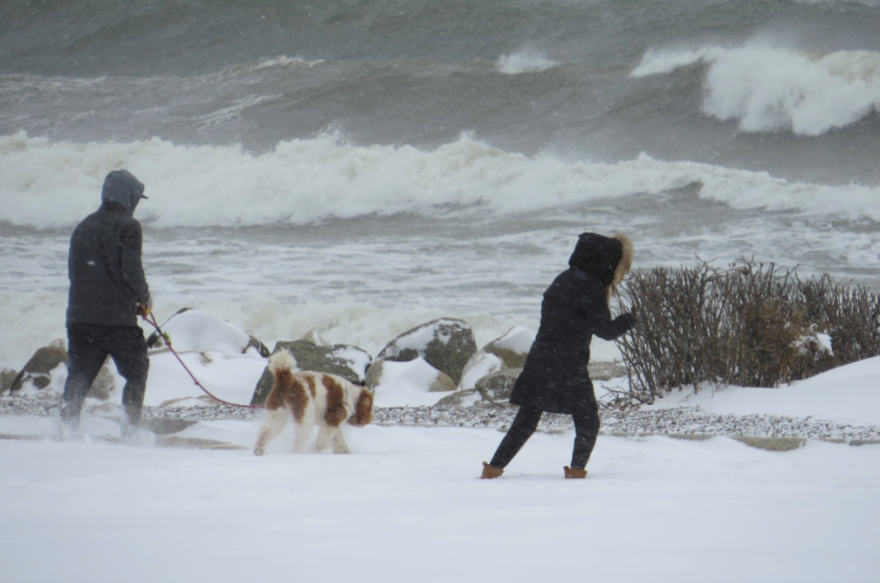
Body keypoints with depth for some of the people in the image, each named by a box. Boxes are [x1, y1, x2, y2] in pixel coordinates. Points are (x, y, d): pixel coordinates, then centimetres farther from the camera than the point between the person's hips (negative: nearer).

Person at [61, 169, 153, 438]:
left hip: (79, 315, 6)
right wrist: (145, 298, 6)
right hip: (118, 317, -6)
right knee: (136, 369, 8)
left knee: (79, 374, 9)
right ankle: (130, 428, 2)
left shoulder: (83, 227, 16)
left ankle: (68, 426, -1)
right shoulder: (128, 226, -5)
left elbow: (74, 270, 18)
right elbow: (131, 270, -12)